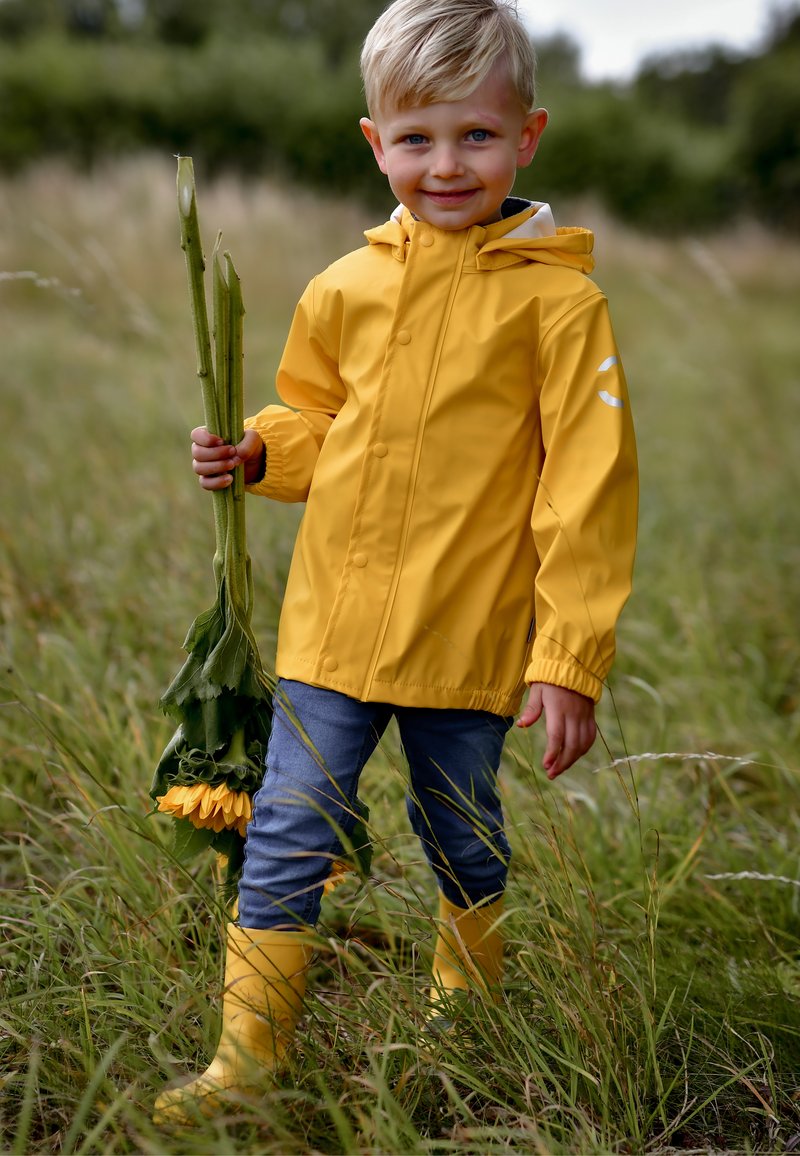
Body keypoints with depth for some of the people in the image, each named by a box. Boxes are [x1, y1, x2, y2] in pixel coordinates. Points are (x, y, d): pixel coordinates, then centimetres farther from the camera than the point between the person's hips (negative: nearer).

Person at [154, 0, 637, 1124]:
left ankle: (467, 1011, 42)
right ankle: (249, 1053, 17)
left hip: (468, 636, -3)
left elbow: (586, 488, -10)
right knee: (287, 837, 5)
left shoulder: (557, 299, -10)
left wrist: (570, 658, -13)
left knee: (464, 840, 17)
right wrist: (258, 452, -3)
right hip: (333, 621, 3)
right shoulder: (346, 289, 3)